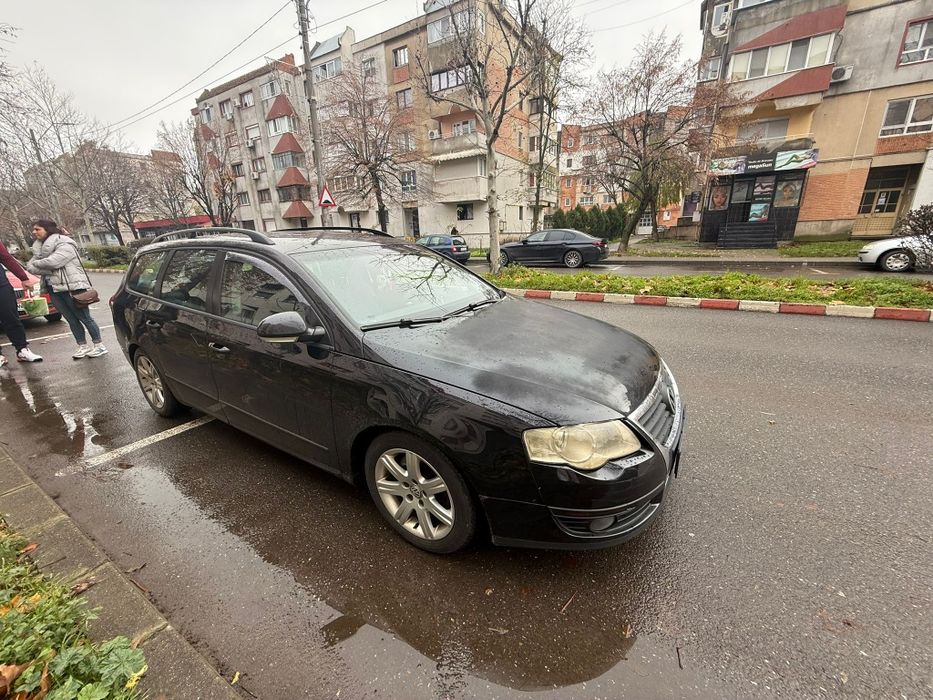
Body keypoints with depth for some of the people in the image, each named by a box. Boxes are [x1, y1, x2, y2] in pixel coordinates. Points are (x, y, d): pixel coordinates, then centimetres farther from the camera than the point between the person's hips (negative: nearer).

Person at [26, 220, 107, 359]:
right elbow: (30, 267, 8)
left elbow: (53, 262, -18)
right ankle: (83, 346, 10)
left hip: (72, 287, -7)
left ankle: (99, 346, 0)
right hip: (54, 289, 7)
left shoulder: (65, 244, -7)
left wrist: (36, 263, 0)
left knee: (84, 318, -4)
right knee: (71, 320, 6)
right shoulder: (39, 248, 17)